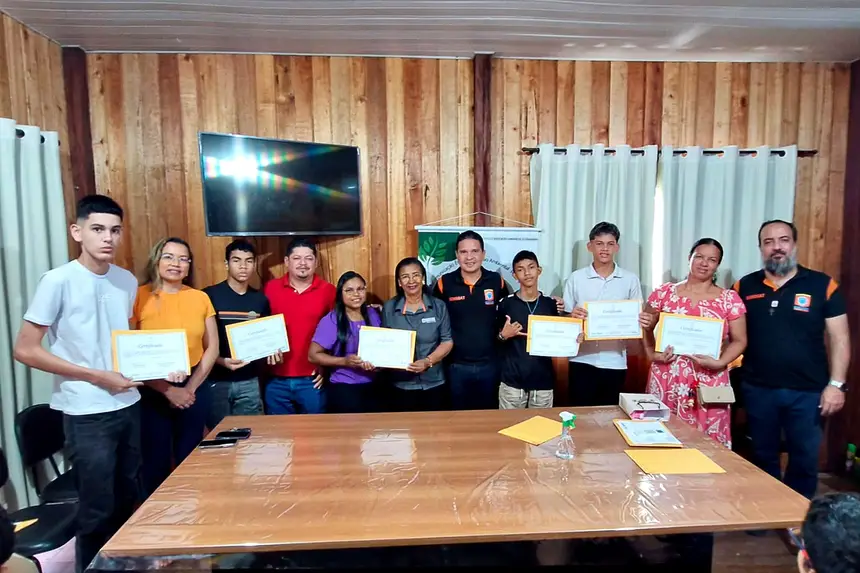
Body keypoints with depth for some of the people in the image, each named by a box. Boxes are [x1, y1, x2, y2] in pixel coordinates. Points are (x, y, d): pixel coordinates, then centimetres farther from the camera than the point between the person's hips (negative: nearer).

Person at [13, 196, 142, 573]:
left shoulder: (127, 281, 4)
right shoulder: (58, 281, -12)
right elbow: (25, 349, -11)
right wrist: (97, 376, -15)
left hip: (129, 405, 6)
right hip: (86, 414, -5)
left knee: (129, 501, 18)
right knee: (97, 510, 7)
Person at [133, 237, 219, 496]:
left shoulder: (200, 298, 4)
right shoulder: (139, 297, -6)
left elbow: (212, 348, 5)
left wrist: (190, 388, -4)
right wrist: (168, 390, -12)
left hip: (194, 390, 3)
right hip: (153, 391, -3)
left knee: (188, 460, 14)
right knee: (156, 460, 9)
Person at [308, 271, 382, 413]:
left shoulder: (373, 315, 3)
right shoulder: (332, 320, -11)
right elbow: (313, 355, -11)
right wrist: (345, 361, -21)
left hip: (372, 387, 5)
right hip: (343, 389, -5)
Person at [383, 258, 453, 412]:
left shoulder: (438, 306, 0)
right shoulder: (389, 308, 1)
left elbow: (447, 341, -1)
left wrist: (428, 361, -16)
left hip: (433, 384, 0)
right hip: (400, 386, 0)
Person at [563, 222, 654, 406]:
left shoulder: (630, 280, 4)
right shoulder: (575, 278, 1)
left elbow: (638, 318, 8)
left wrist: (647, 321, -15)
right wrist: (573, 316, -19)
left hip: (615, 362, 1)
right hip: (582, 360, -1)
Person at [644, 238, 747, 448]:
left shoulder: (729, 298, 3)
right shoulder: (664, 293, 4)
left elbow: (739, 340, 6)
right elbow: (645, 328, 11)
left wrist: (720, 362, -11)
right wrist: (652, 354, -6)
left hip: (709, 381, 0)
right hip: (667, 379, 0)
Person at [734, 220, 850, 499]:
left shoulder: (822, 285, -3)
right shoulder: (745, 286, 1)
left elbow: (840, 338, -2)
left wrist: (836, 384, -7)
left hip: (807, 391, -1)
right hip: (758, 389, 2)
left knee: (804, 461, 12)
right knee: (763, 458, 16)